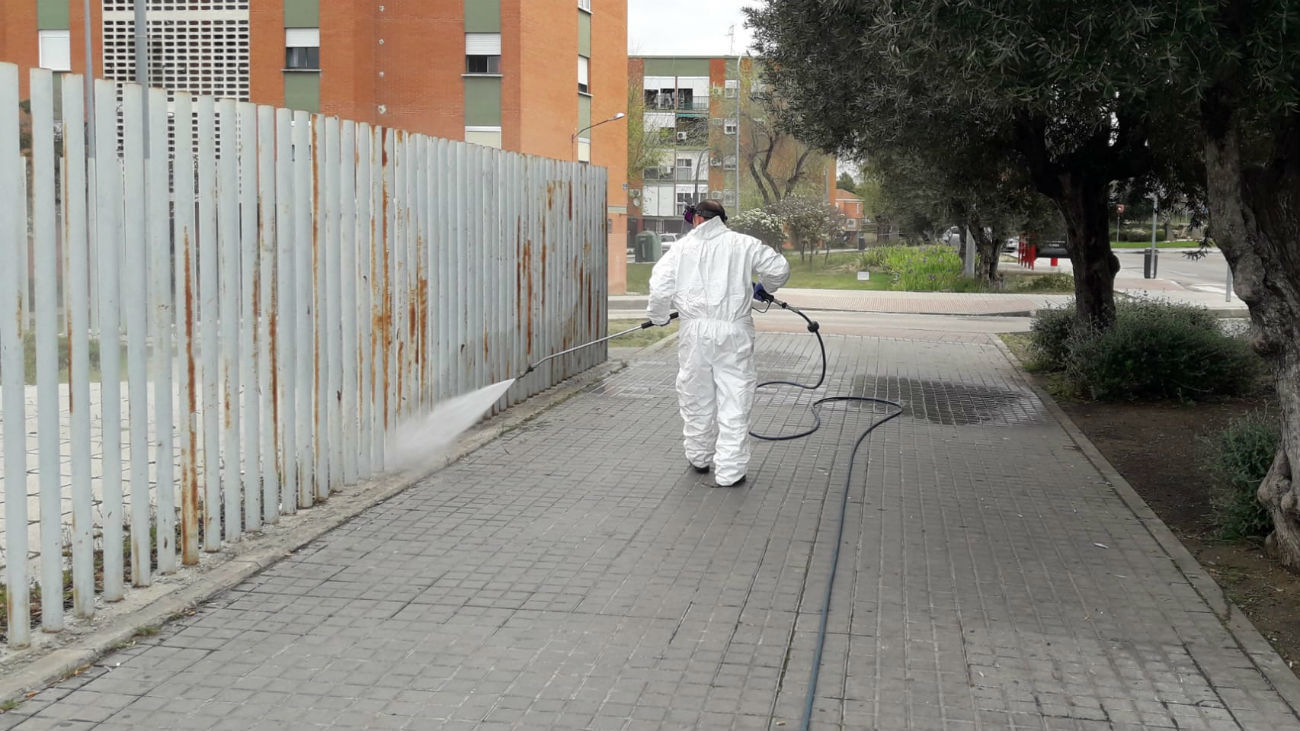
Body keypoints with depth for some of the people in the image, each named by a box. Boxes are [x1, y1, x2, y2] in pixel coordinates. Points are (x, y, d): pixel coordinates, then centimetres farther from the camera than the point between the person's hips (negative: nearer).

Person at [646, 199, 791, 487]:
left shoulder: (682, 246, 5)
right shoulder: (743, 244, 5)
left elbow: (660, 287, -1)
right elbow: (779, 268, 7)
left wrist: (658, 317, 18)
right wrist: (765, 288, 28)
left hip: (696, 331, 1)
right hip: (734, 332, -1)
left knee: (696, 396, 17)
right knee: (734, 399, 2)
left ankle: (699, 457, 33)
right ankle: (729, 470, 2)